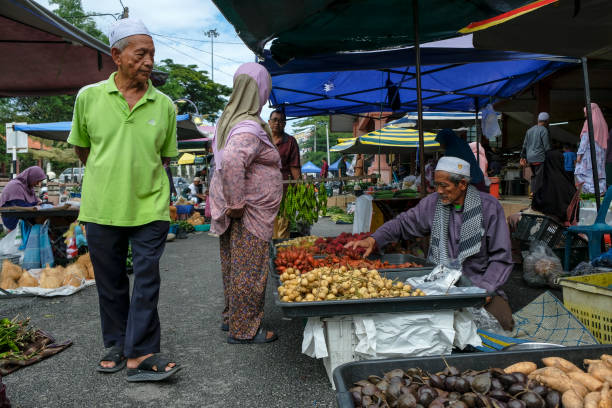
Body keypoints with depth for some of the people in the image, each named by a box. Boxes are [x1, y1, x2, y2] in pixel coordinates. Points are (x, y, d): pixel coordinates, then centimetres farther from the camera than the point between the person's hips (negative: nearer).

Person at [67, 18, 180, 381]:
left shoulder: (164, 105, 0)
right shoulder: (89, 97, -1)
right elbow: (82, 148, 11)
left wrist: (142, 180, 9)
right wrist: (108, 178, 12)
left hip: (150, 208, 0)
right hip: (102, 208, 1)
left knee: (147, 282, 0)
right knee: (110, 283, 12)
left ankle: (140, 354, 7)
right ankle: (117, 345, 29)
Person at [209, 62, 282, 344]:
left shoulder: (228, 119, 11)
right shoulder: (250, 128, -20)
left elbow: (220, 153, 25)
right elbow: (232, 160, -36)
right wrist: (236, 203, -27)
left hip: (238, 211, 10)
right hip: (250, 213, -9)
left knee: (234, 266, 19)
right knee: (249, 270, 1)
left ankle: (231, 318, 33)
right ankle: (244, 330, 12)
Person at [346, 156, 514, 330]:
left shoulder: (489, 207, -5)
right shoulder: (433, 202, 3)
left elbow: (501, 257, -4)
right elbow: (404, 223, 12)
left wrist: (485, 290, -17)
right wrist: (373, 239, -5)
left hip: (478, 282, -2)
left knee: (502, 321, -28)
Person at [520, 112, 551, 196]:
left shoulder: (530, 130, 15)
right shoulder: (544, 130, -7)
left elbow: (525, 145, 17)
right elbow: (547, 147, -10)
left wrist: (523, 157, 22)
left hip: (530, 158, 7)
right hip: (540, 158, -7)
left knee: (534, 176, 14)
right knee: (539, 176, -5)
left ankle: (533, 192, 11)